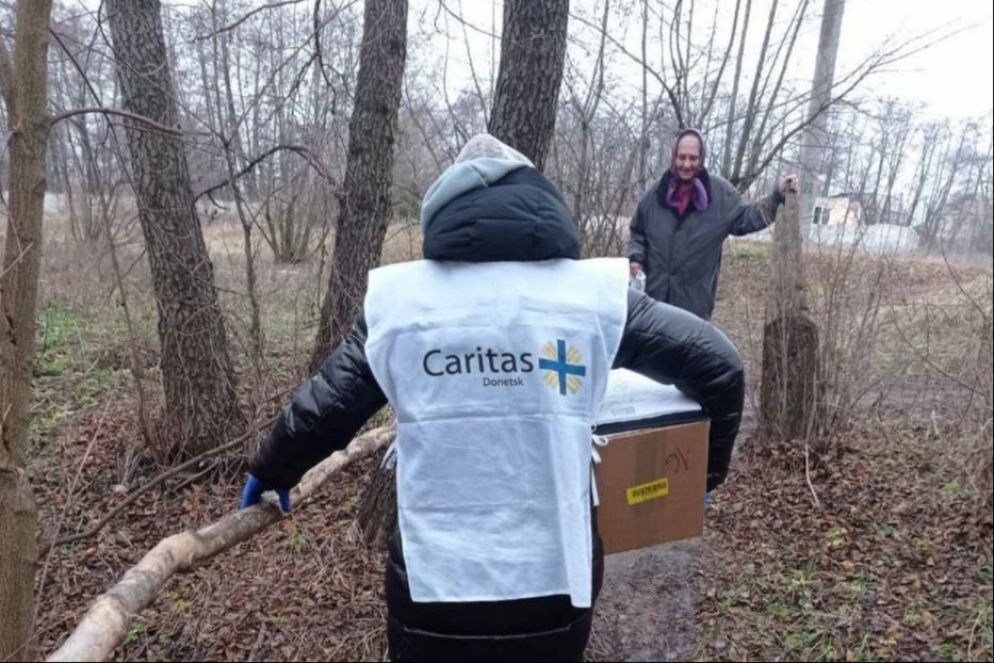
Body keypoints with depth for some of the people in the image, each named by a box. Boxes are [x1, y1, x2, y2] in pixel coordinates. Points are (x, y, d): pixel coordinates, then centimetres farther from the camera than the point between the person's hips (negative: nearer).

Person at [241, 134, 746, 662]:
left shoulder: (396, 297, -4)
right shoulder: (594, 291, -4)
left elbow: (323, 407, 2)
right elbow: (716, 363, 1)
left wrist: (271, 473, 22)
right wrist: (704, 472, 17)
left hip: (432, 581, 0)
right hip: (556, 578, 1)